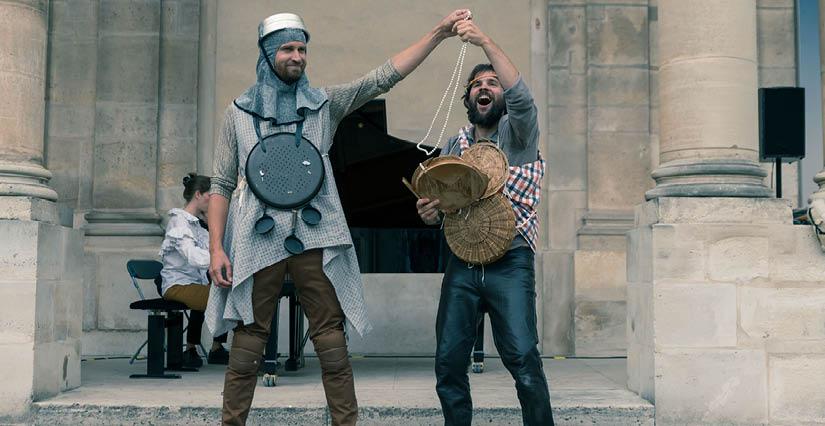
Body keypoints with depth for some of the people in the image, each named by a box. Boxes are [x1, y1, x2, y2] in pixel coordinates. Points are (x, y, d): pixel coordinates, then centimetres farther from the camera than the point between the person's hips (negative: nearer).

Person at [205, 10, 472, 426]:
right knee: (247, 340, 2)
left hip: (314, 238, 1)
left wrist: (437, 34, -6)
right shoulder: (239, 112, 7)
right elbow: (222, 185, 6)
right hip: (258, 241, -1)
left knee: (331, 340, 1)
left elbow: (384, 75, 2)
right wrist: (216, 247, -3)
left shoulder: (324, 103, 9)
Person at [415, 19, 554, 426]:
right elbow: (438, 197, 17)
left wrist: (485, 41, -24)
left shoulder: (517, 132, 4)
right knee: (449, 362, 2)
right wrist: (429, 210, -7)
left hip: (510, 263, -4)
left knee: (522, 358, -14)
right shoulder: (455, 144, 17)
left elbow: (520, 95, -17)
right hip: (462, 263, 4)